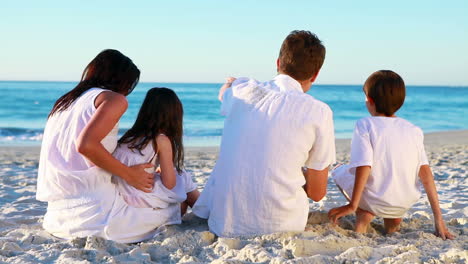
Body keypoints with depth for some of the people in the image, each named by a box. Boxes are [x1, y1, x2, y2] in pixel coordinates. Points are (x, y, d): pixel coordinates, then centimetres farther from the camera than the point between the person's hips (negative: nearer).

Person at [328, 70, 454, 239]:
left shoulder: (365, 125, -9)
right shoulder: (414, 130, 2)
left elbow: (364, 167, -19)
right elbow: (426, 174, -3)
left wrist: (352, 206, -14)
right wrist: (438, 217, -1)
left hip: (374, 201, -3)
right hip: (407, 203, 3)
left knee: (340, 172, 24)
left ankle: (364, 214, 5)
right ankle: (393, 219, 18)